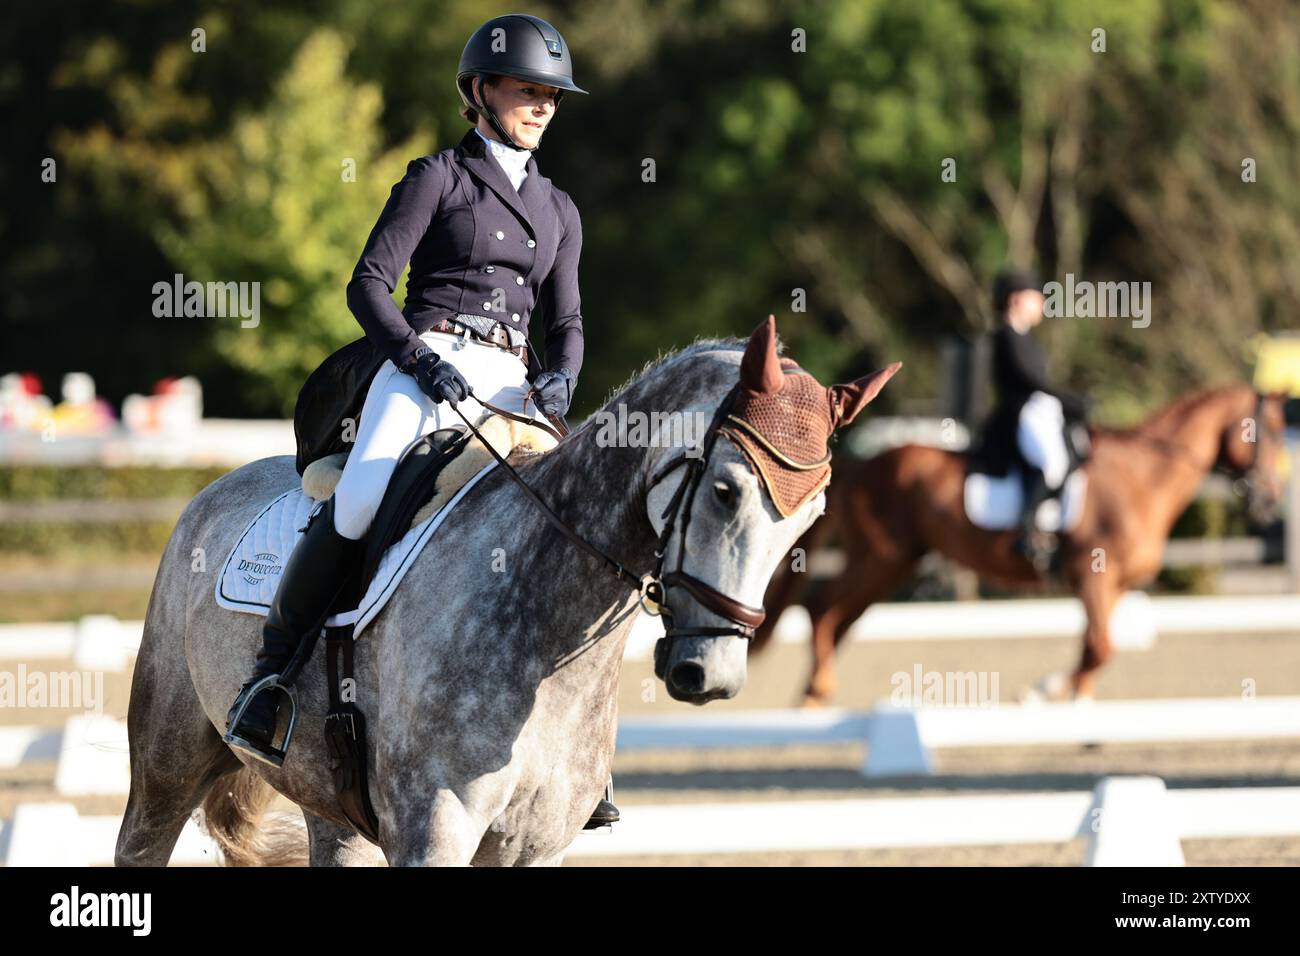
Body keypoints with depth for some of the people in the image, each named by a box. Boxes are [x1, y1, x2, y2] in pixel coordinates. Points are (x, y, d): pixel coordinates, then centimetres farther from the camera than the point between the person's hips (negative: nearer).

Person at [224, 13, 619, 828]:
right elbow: (370, 283, -1)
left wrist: (560, 377, -1)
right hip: (425, 364, -5)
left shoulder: (558, 210, 22)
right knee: (358, 504, -30)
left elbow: (566, 319, 21)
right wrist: (421, 357, -16)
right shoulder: (439, 178, 6)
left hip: (511, 385, 5)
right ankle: (267, 679, -20)